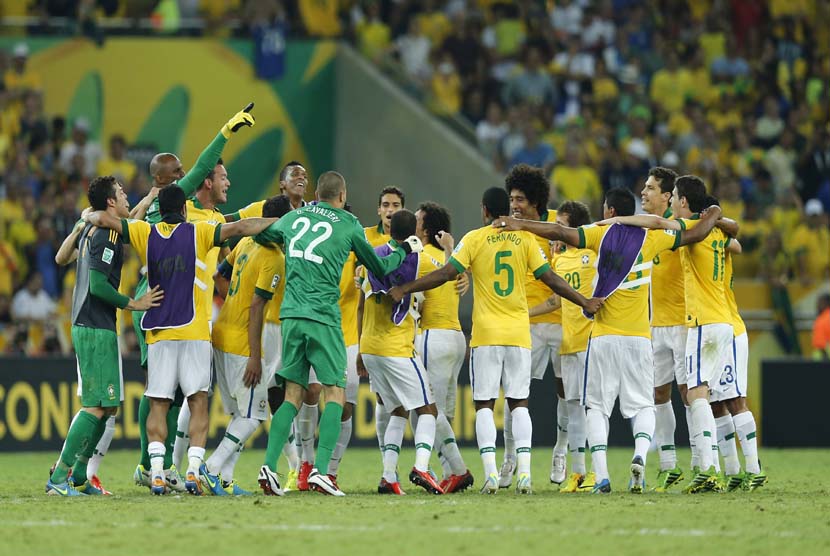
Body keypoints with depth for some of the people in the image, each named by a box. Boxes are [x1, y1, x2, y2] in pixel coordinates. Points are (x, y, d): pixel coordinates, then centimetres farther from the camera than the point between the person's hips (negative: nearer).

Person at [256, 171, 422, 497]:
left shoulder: (292, 219, 13)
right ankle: (320, 471, -12)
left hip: (291, 315, 4)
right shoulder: (348, 226, 3)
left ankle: (269, 466, -3)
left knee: (292, 394, 10)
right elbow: (380, 269, 14)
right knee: (335, 394, 1)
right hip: (323, 316, -4)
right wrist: (406, 250, 31)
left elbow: (262, 235, 33)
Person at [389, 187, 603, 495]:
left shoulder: (474, 239, -2)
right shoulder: (524, 239, 4)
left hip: (486, 334, -2)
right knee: (519, 403, 7)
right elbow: (550, 278, 3)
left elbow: (446, 274, -9)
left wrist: (404, 289, -3)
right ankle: (524, 474, -5)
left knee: (484, 404, 2)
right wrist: (584, 302, 12)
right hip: (519, 334, 2)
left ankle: (491, 474, -10)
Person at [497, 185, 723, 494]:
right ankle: (640, 454, -19)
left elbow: (561, 232, -12)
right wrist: (714, 215, 29)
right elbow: (695, 235, 11)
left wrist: (521, 224, -6)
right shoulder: (650, 237, 4)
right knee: (642, 406, 9)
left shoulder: (602, 234, -1)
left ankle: (601, 476, -7)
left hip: (603, 337, -1)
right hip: (639, 338, 1)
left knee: (597, 406, 5)